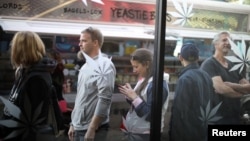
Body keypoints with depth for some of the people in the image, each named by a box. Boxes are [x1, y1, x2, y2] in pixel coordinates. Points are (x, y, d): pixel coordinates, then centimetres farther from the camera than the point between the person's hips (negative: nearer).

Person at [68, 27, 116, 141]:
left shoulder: (104, 65, -13)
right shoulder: (85, 66, 13)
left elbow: (104, 99, -20)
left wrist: (92, 128, -21)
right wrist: (73, 124, 16)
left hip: (94, 128, -8)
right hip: (79, 127, 8)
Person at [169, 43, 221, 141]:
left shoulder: (184, 79, -18)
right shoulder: (207, 76, 6)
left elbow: (179, 110, -21)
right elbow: (213, 104, 12)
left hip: (188, 132, -7)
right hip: (205, 130, 8)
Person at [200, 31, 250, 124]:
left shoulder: (232, 65, 13)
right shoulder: (209, 64, -12)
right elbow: (221, 88, -24)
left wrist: (228, 86, -14)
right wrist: (242, 91, -6)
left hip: (235, 116, 7)